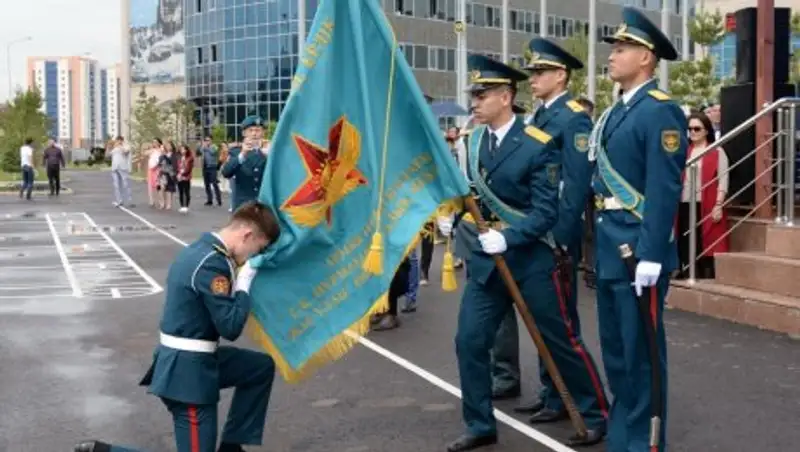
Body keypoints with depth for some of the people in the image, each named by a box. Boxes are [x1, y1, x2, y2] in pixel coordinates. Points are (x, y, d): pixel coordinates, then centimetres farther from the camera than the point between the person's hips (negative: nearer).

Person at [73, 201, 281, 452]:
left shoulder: (200, 249, 8)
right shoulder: (212, 264, -23)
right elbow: (230, 327, -21)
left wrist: (238, 279, 4)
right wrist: (245, 282, -11)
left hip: (185, 359, 10)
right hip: (187, 370, -10)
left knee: (262, 367, 19)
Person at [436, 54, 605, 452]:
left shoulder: (538, 146, -14)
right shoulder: (474, 140, 5)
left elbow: (545, 212, -17)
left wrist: (507, 238, -28)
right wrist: (452, 215, -3)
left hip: (529, 258, -6)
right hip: (484, 257, 6)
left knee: (558, 341, 6)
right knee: (470, 340, 3)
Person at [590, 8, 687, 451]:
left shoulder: (660, 111, -12)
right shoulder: (614, 113, 15)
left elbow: (664, 190, -19)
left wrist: (650, 256, -22)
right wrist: (596, 244, 16)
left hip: (637, 251, -9)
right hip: (609, 250, 9)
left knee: (641, 353, 1)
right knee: (615, 350, 17)